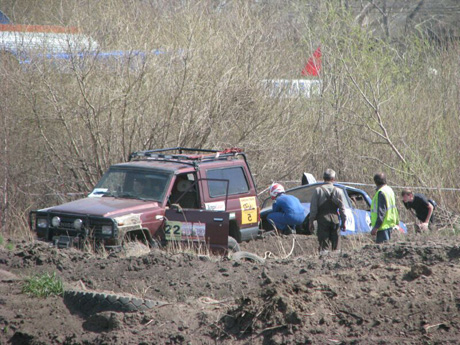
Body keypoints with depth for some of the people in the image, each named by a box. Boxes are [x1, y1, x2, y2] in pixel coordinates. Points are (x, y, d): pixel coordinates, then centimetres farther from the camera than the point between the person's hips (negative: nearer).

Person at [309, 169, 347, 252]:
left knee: (323, 245, -3)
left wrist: (311, 221, 3)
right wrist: (344, 221, 12)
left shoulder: (318, 190, -2)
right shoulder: (337, 191, 3)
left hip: (322, 220, -2)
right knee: (335, 243, 9)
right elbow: (342, 208, 5)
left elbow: (313, 207, -2)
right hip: (335, 220, 2)